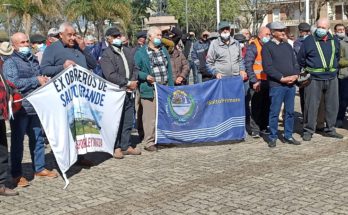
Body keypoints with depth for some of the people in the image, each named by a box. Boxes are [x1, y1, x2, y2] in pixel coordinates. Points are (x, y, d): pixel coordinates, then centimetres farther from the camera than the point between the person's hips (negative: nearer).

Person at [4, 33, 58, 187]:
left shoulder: (33, 59, 15)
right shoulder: (10, 62, -6)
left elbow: (39, 78, 28)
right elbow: (13, 83, -19)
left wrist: (44, 80, 5)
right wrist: (36, 80, -17)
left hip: (35, 107, 6)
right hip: (20, 108, -6)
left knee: (37, 138, 12)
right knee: (17, 141, 3)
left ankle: (39, 168, 24)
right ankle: (17, 174, 10)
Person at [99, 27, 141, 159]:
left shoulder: (128, 51, 15)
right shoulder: (106, 55, -8)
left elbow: (135, 68, 16)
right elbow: (110, 75, -17)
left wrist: (134, 81, -2)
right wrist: (128, 83, -14)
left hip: (129, 92, 7)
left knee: (128, 121, 10)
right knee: (116, 121, -1)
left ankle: (126, 145, 20)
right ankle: (116, 147, 7)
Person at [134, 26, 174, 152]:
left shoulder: (164, 51, 18)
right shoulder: (141, 53, -1)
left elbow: (169, 70, 18)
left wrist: (171, 87, 13)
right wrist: (146, 76, -17)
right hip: (150, 90, -5)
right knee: (150, 117, -6)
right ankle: (149, 142, 3)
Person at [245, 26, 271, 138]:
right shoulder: (253, 47, -5)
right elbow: (248, 65, -11)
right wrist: (254, 81, -16)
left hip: (268, 82, 6)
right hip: (258, 82, -6)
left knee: (267, 106, 9)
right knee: (256, 107, -3)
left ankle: (264, 127, 20)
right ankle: (255, 130, 2)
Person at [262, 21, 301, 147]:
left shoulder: (287, 46, 17)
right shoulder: (267, 47, -3)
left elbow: (295, 62, 17)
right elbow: (267, 67, -10)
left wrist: (296, 75, -3)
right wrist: (282, 78, -14)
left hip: (291, 84, 6)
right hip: (276, 85, -6)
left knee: (290, 112, 9)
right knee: (274, 112, -2)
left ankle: (288, 136, 19)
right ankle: (272, 137, 7)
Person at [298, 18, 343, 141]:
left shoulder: (334, 41, 9)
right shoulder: (309, 41, -4)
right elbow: (301, 59, 4)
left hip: (331, 79, 4)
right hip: (314, 79, -4)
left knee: (332, 105, 8)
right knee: (311, 105, -2)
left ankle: (330, 129, 21)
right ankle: (308, 131, 8)